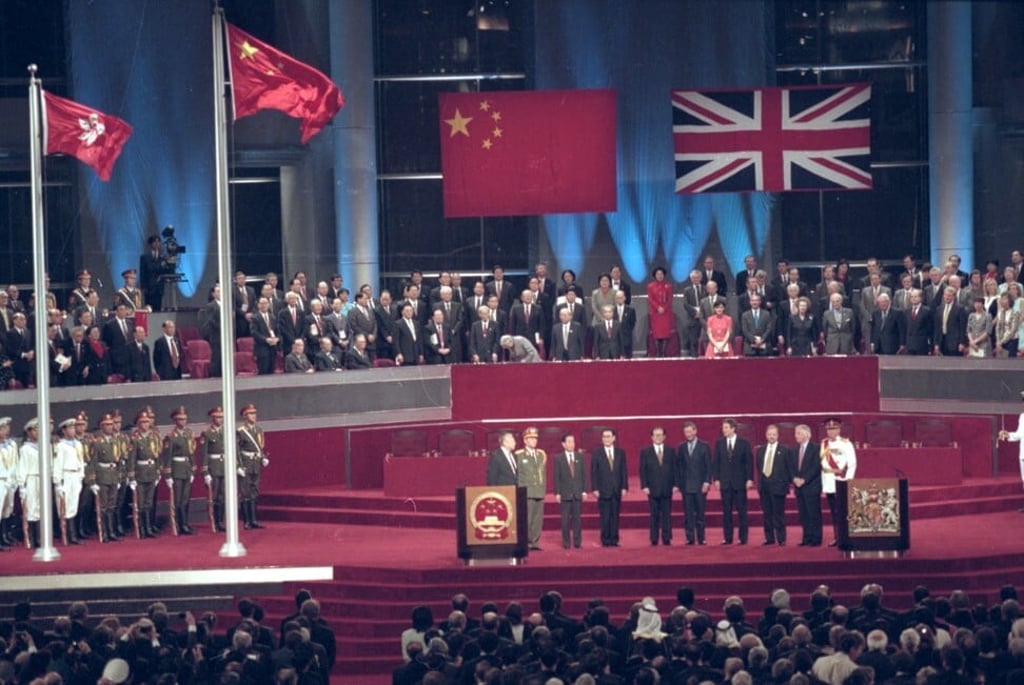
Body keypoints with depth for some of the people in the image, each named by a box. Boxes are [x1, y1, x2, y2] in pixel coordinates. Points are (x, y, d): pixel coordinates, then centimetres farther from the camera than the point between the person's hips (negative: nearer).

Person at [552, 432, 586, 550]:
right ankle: (566, 542, 4)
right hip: (565, 493, -2)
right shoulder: (558, 458, 1)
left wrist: (584, 491, 2)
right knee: (565, 519, -1)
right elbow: (556, 477, 0)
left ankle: (577, 541, 7)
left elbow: (584, 474, 8)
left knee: (577, 518, 3)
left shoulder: (580, 456, 8)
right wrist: (557, 493, -6)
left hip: (578, 493, 2)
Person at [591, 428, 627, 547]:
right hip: (603, 490, -2)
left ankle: (614, 539, 7)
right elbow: (594, 473, 0)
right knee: (605, 517, -3)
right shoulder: (596, 453, 2)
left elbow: (624, 471, 8)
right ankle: (605, 540, 1)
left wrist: (624, 487, 0)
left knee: (615, 516, 3)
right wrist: (595, 489, -7)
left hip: (617, 491, 2)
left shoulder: (620, 452, 9)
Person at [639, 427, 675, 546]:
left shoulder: (670, 451, 9)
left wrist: (675, 484, 0)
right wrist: (644, 486, -7)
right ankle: (654, 539, 1)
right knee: (654, 516, 0)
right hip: (653, 489, -1)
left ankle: (667, 539, 3)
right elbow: (642, 470, 1)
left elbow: (674, 468, 8)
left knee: (667, 515, 1)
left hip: (667, 488, 1)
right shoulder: (645, 452, 4)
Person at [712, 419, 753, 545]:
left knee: (742, 511, 0)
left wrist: (749, 479, -7)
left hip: (740, 482, -2)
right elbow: (715, 462, 7)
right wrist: (716, 479, -2)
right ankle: (727, 537, 6)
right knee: (726, 512, 3)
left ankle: (743, 538, 3)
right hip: (725, 482, 2)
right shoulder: (719, 443, 7)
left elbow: (749, 462, 0)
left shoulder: (744, 444, 1)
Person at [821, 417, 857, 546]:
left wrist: (848, 481, -12)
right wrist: (823, 486, 9)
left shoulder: (846, 444, -2)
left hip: (841, 482, -4)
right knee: (834, 512, 6)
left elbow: (852, 463, -5)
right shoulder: (824, 444, 11)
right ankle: (836, 537, 9)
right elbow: (822, 464, 12)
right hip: (829, 482, 4)